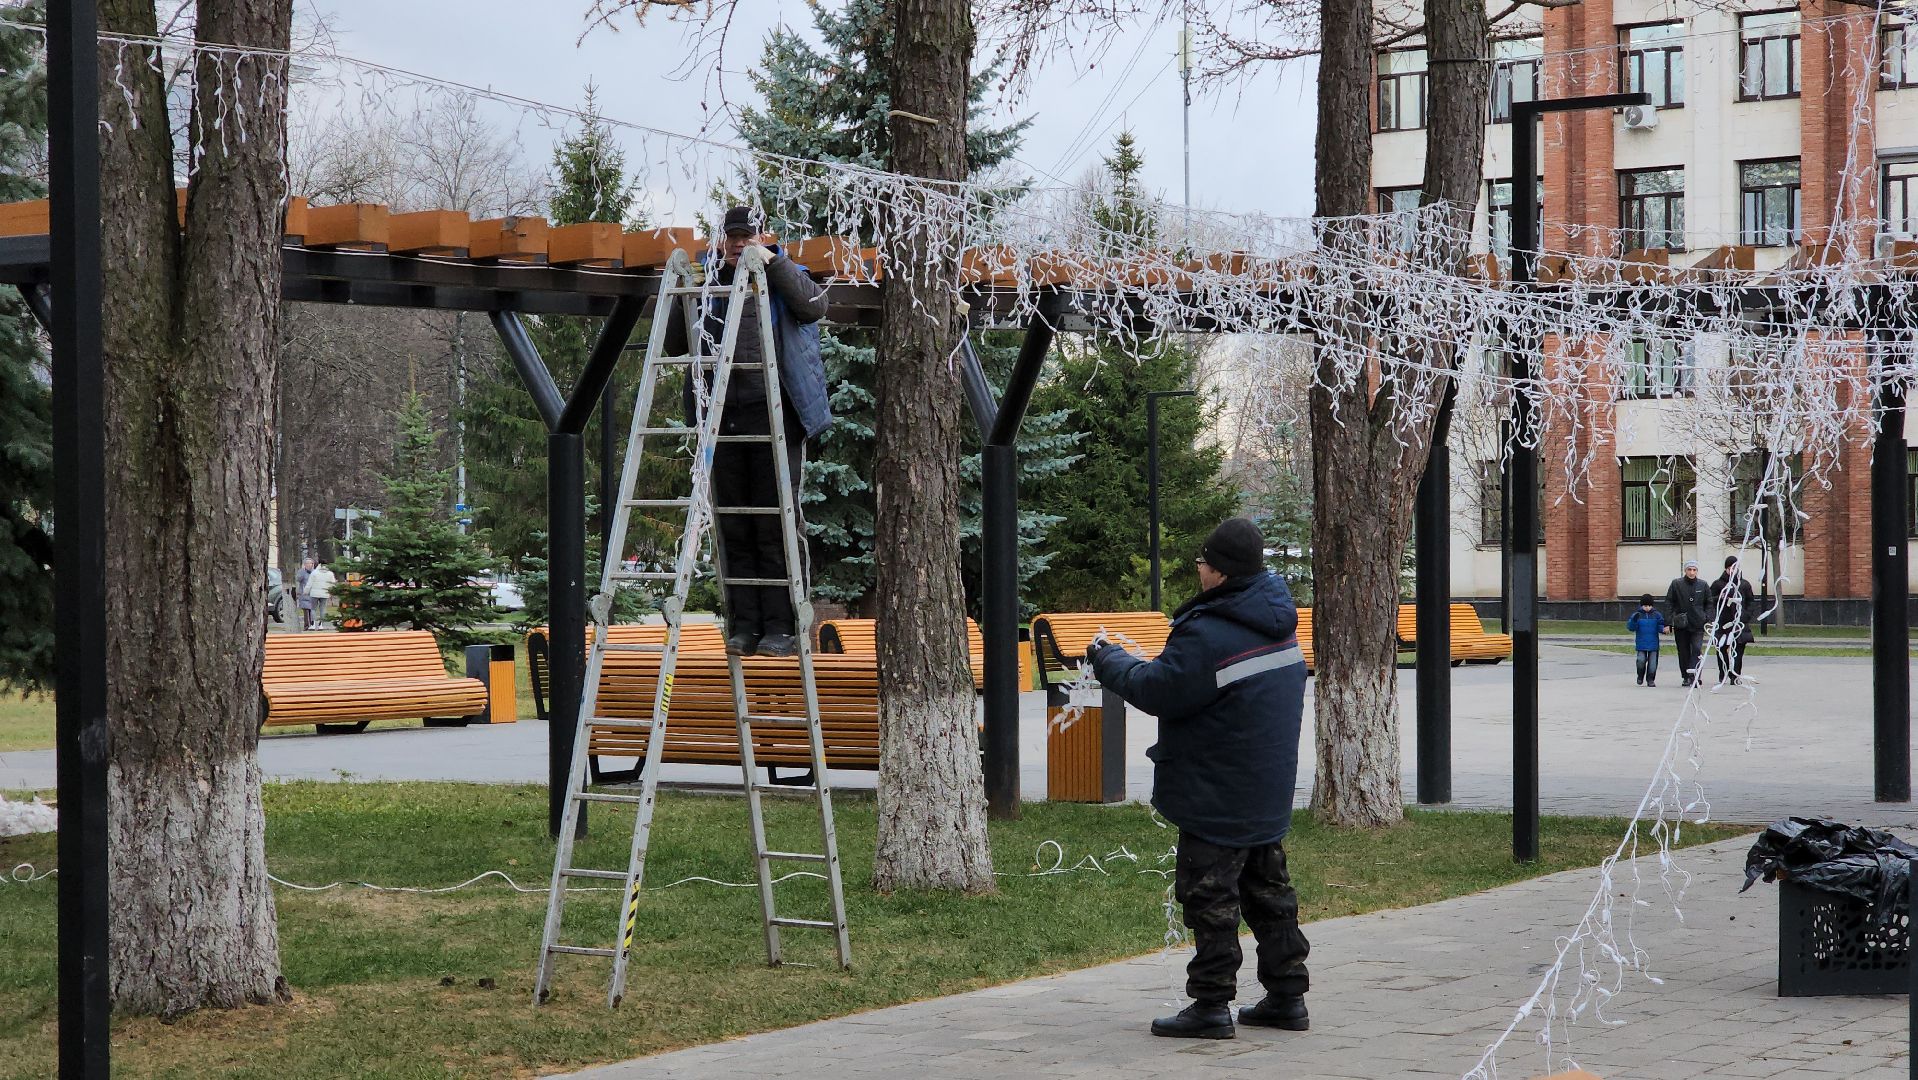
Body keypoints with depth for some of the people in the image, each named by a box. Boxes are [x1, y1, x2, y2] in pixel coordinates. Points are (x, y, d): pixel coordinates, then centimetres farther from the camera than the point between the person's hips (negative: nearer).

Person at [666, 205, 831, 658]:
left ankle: (780, 625, -5)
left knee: (777, 522, -6)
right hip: (722, 416, 4)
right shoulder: (709, 285, 17)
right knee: (733, 527, 3)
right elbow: (675, 345, 14)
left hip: (775, 414, -4)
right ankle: (743, 625, 5)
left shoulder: (782, 278, 10)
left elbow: (814, 306, -11)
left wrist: (774, 262, -10)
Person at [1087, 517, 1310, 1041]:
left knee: (1211, 899, -2)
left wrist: (1108, 661, 1)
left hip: (1217, 797, -9)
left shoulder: (1208, 636, -24)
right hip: (1269, 796, 9)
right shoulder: (1278, 621, 6)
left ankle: (1210, 1006, 1)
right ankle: (1286, 995, 22)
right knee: (1268, 892, 16)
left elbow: (1156, 691, -16)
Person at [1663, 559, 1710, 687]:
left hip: (1698, 625, 0)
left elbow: (1709, 604, 13)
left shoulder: (1703, 586, 5)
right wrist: (1669, 621, -6)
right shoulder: (1676, 584, 0)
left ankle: (1693, 675, -19)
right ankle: (1686, 677, 17)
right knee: (1683, 652, 7)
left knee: (1697, 649, -14)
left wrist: (1707, 619, 0)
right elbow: (1669, 603, 2)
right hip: (1681, 626, 0)